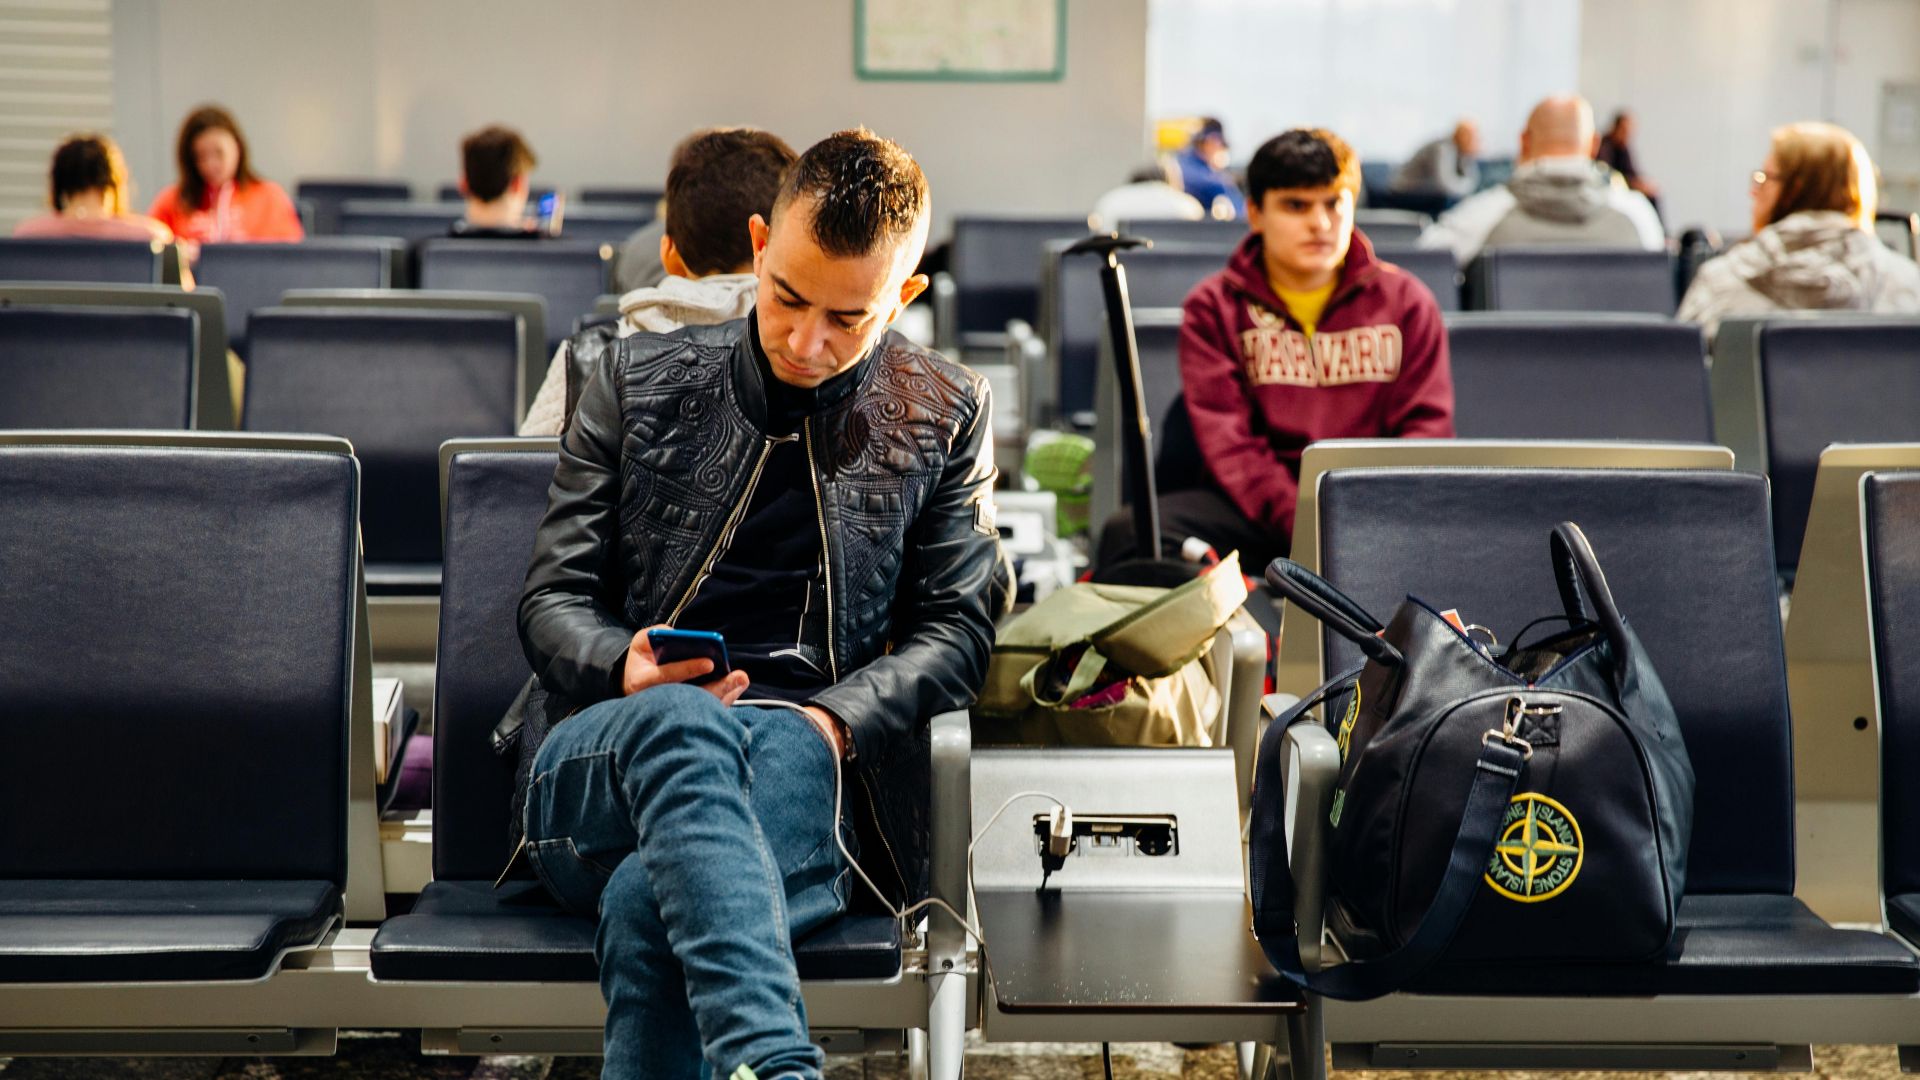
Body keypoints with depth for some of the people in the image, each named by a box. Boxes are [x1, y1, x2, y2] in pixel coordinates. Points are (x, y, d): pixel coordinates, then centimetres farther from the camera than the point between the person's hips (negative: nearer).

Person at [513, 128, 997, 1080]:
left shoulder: (945, 419, 15)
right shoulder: (638, 385, 15)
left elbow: (955, 627, 10)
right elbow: (551, 600, 14)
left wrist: (830, 721, -10)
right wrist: (622, 668, -11)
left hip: (808, 763, 0)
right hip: (599, 777, 0)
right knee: (680, 720, -40)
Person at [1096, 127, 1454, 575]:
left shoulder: (1405, 301, 15)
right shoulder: (1214, 308, 9)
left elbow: (1426, 425, 7)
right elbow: (1227, 441, -3)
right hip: (1256, 513, 0)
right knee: (1129, 533, -30)